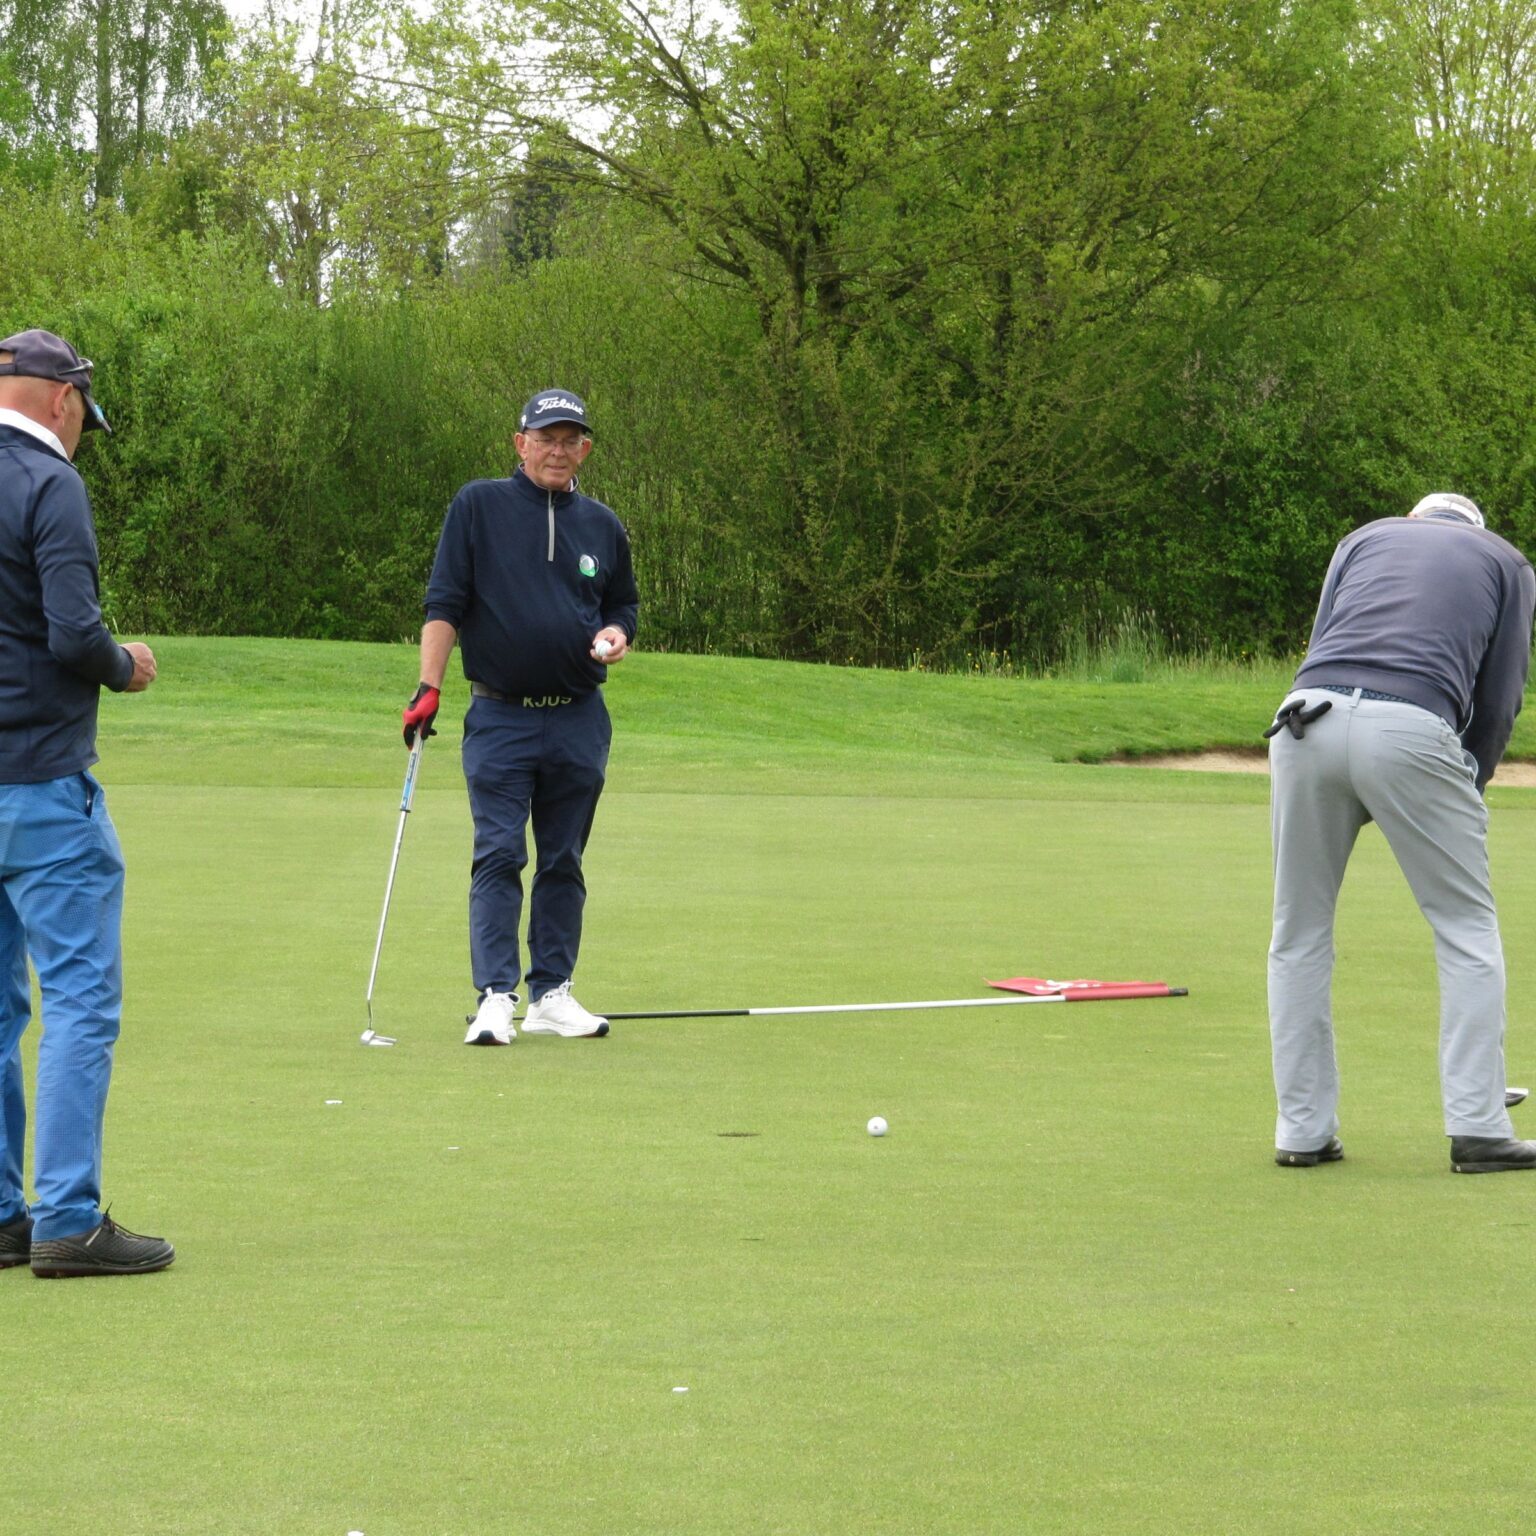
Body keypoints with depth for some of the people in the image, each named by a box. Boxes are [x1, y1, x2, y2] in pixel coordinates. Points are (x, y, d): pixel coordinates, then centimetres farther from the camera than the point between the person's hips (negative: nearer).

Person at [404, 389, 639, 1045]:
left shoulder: (602, 525, 12)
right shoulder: (478, 506, 0)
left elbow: (623, 602, 24)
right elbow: (444, 603, -3)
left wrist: (616, 634, 1)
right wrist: (428, 686, -12)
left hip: (579, 721, 4)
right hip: (500, 718, -4)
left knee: (564, 862, 7)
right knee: (498, 856, -9)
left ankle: (551, 993, 13)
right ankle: (495, 998, -11)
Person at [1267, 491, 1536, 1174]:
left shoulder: (1365, 537, 29)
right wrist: (1466, 790, 27)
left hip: (1308, 717, 2)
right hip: (1411, 729, -2)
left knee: (1299, 934, 13)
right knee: (1466, 931, 10)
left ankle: (1302, 1130, 13)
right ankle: (1477, 1126, 5)